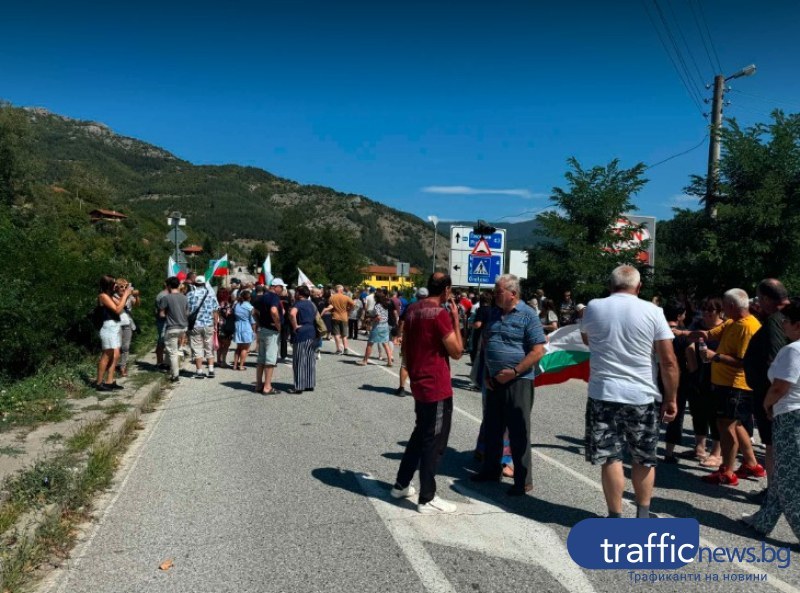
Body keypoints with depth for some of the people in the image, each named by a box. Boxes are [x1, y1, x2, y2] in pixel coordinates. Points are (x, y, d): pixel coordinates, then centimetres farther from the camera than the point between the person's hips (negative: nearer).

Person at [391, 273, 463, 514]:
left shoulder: (412, 310, 7)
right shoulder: (441, 313, -18)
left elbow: (405, 346, 16)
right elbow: (457, 351, -16)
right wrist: (455, 319, -9)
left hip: (419, 383, 9)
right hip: (437, 386, -9)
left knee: (421, 434, 22)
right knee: (434, 441, 1)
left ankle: (401, 485, 30)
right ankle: (427, 499, 9)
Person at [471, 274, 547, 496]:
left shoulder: (527, 315, -10)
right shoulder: (494, 313, 10)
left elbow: (538, 352, -14)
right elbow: (485, 344, 18)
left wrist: (513, 372, -15)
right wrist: (486, 374, 9)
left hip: (518, 381, -7)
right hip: (494, 381, 7)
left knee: (518, 431, 0)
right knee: (492, 427, 16)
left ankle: (524, 480, 12)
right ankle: (491, 469, 32)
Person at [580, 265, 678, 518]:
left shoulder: (593, 307, -1)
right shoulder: (652, 311, -5)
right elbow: (668, 361, -5)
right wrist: (671, 399, 3)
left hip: (603, 394, 0)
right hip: (641, 396, 1)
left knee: (611, 458, 6)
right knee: (644, 459, 17)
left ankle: (615, 518, 13)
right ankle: (643, 514, 28)